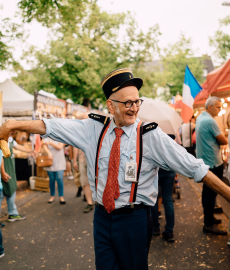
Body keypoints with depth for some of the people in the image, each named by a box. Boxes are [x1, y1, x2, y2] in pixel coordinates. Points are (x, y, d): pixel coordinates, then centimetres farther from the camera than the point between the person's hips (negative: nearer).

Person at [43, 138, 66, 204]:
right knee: (52, 180, 6)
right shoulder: (47, 139, 8)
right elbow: (44, 147, -10)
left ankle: (61, 197, -3)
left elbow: (59, 147, -11)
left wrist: (50, 143, -17)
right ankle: (52, 196, 18)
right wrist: (49, 152, -30)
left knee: (59, 179, -9)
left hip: (59, 162, -1)